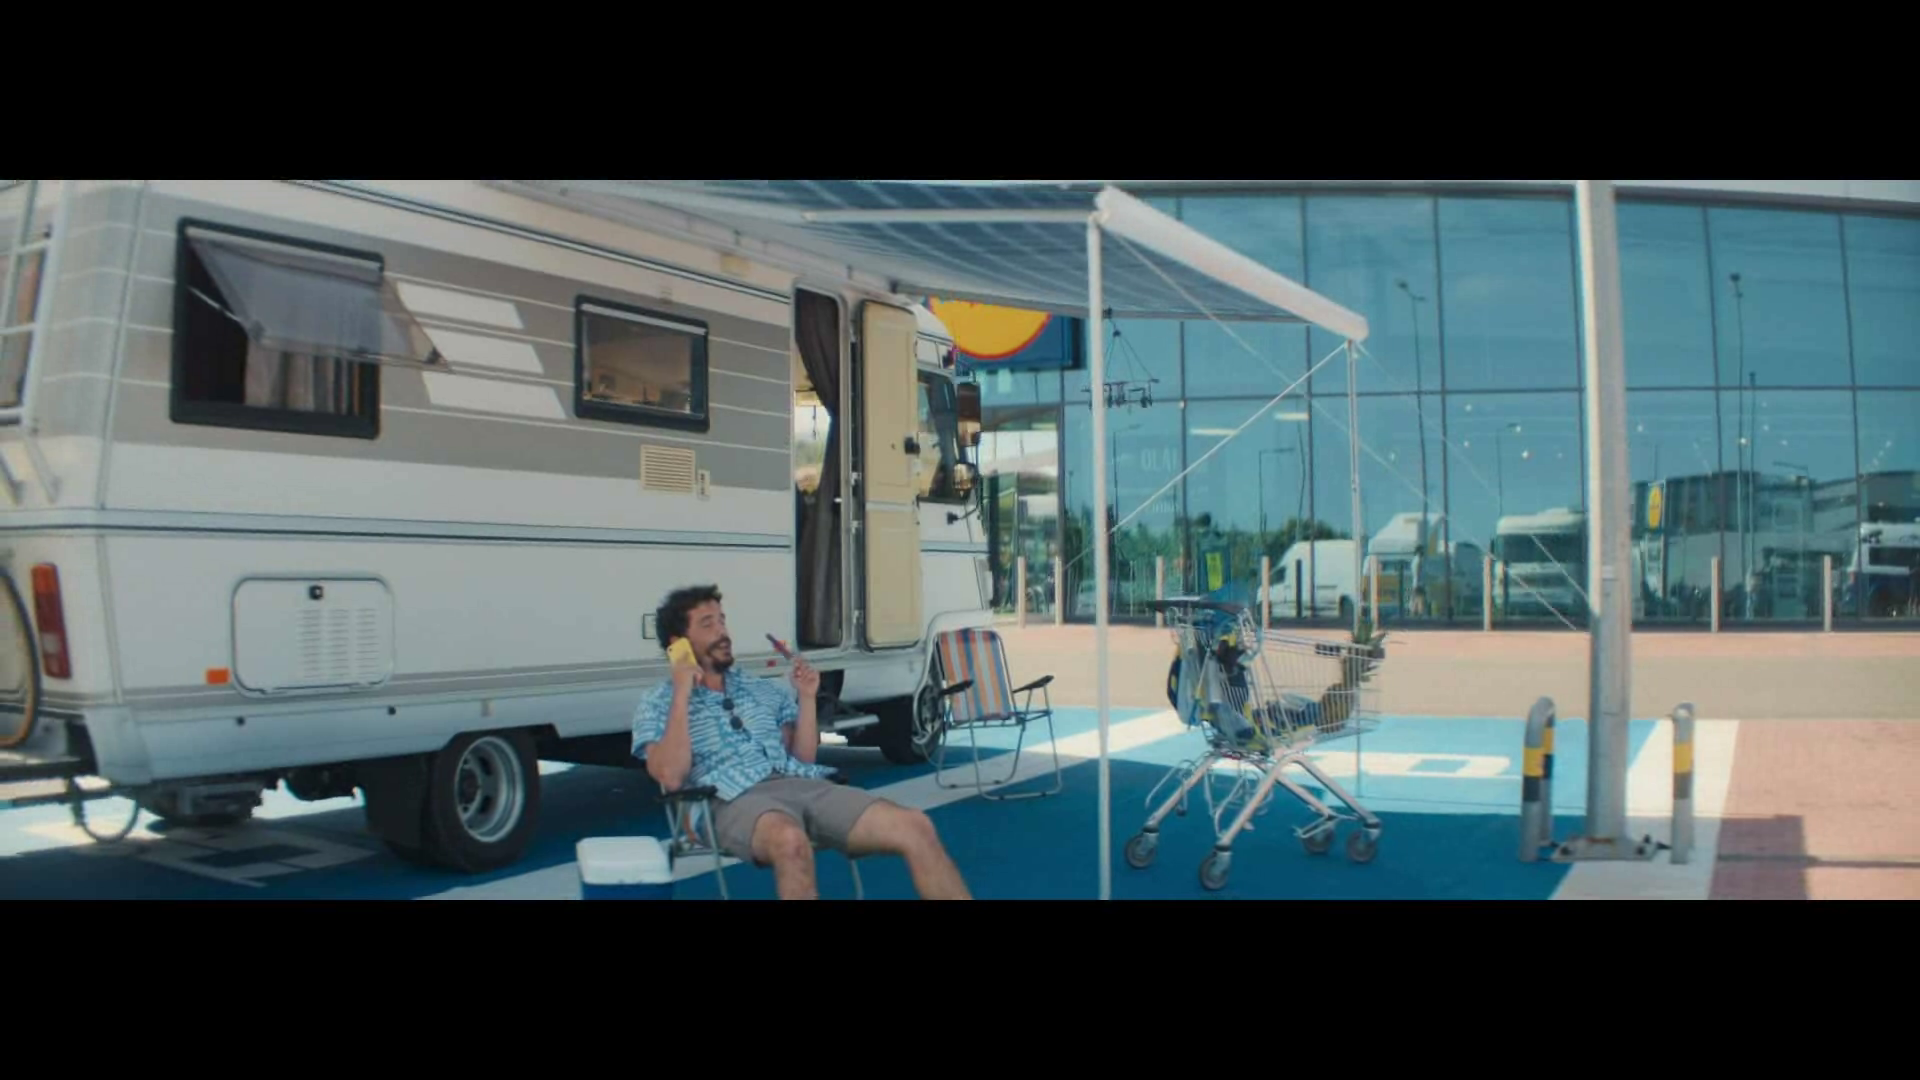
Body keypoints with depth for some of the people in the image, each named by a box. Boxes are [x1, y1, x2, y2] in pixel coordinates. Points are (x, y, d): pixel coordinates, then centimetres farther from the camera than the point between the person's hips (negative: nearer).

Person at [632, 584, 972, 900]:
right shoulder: (657, 705, 12)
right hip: (739, 799, -5)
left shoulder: (763, 689, 25)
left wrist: (807, 697, 9)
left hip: (805, 785, 5)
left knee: (914, 826, -18)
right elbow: (671, 777, -6)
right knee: (790, 840, -43)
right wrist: (682, 695, -6)